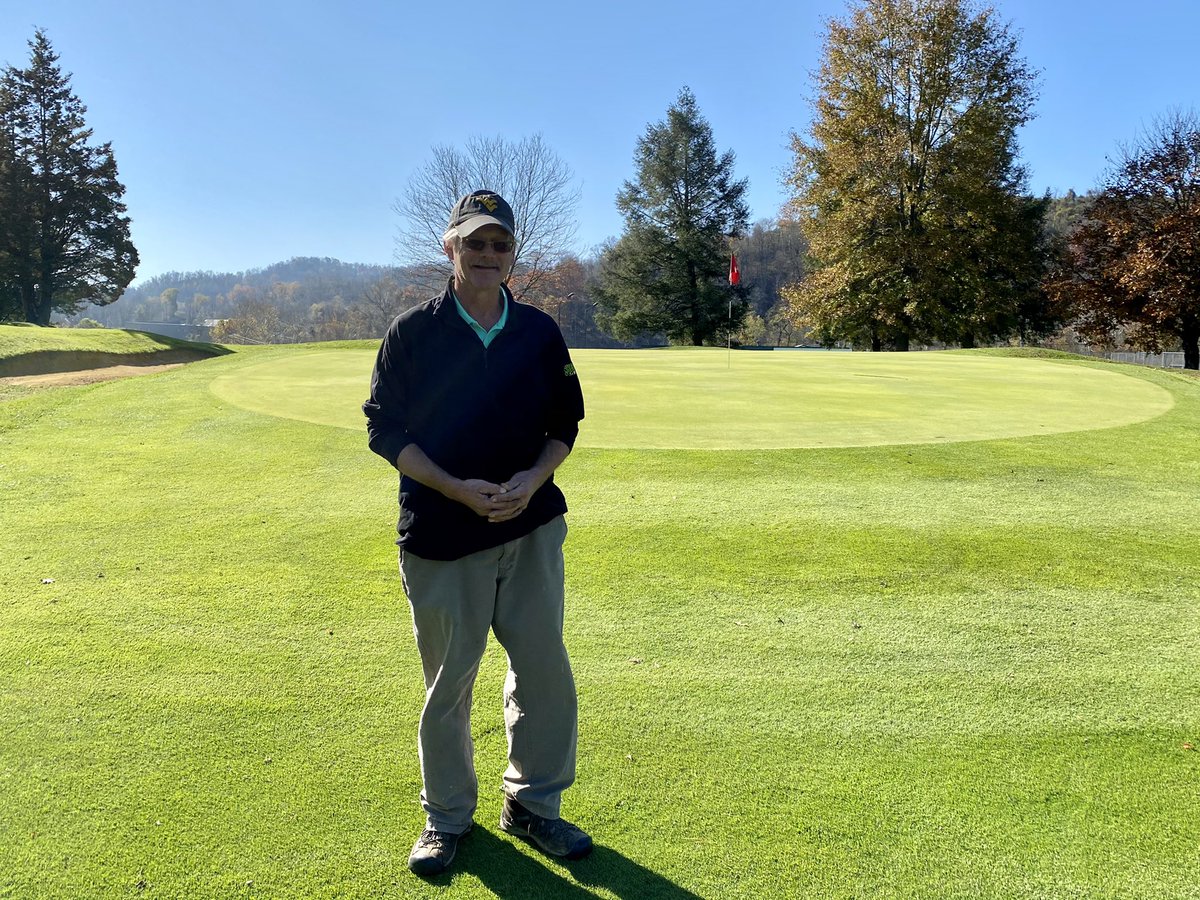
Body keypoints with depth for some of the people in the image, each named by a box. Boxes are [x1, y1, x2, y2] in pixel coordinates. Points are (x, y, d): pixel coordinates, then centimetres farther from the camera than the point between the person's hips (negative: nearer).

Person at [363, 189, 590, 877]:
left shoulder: (540, 332, 4)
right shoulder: (413, 332, -3)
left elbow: (565, 424, 9)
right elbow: (387, 430, -3)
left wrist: (533, 479, -11)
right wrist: (458, 489, -16)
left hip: (532, 528, 3)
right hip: (440, 534, -2)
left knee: (545, 670, 7)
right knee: (448, 680, 9)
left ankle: (533, 805, 29)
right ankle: (448, 815, 31)